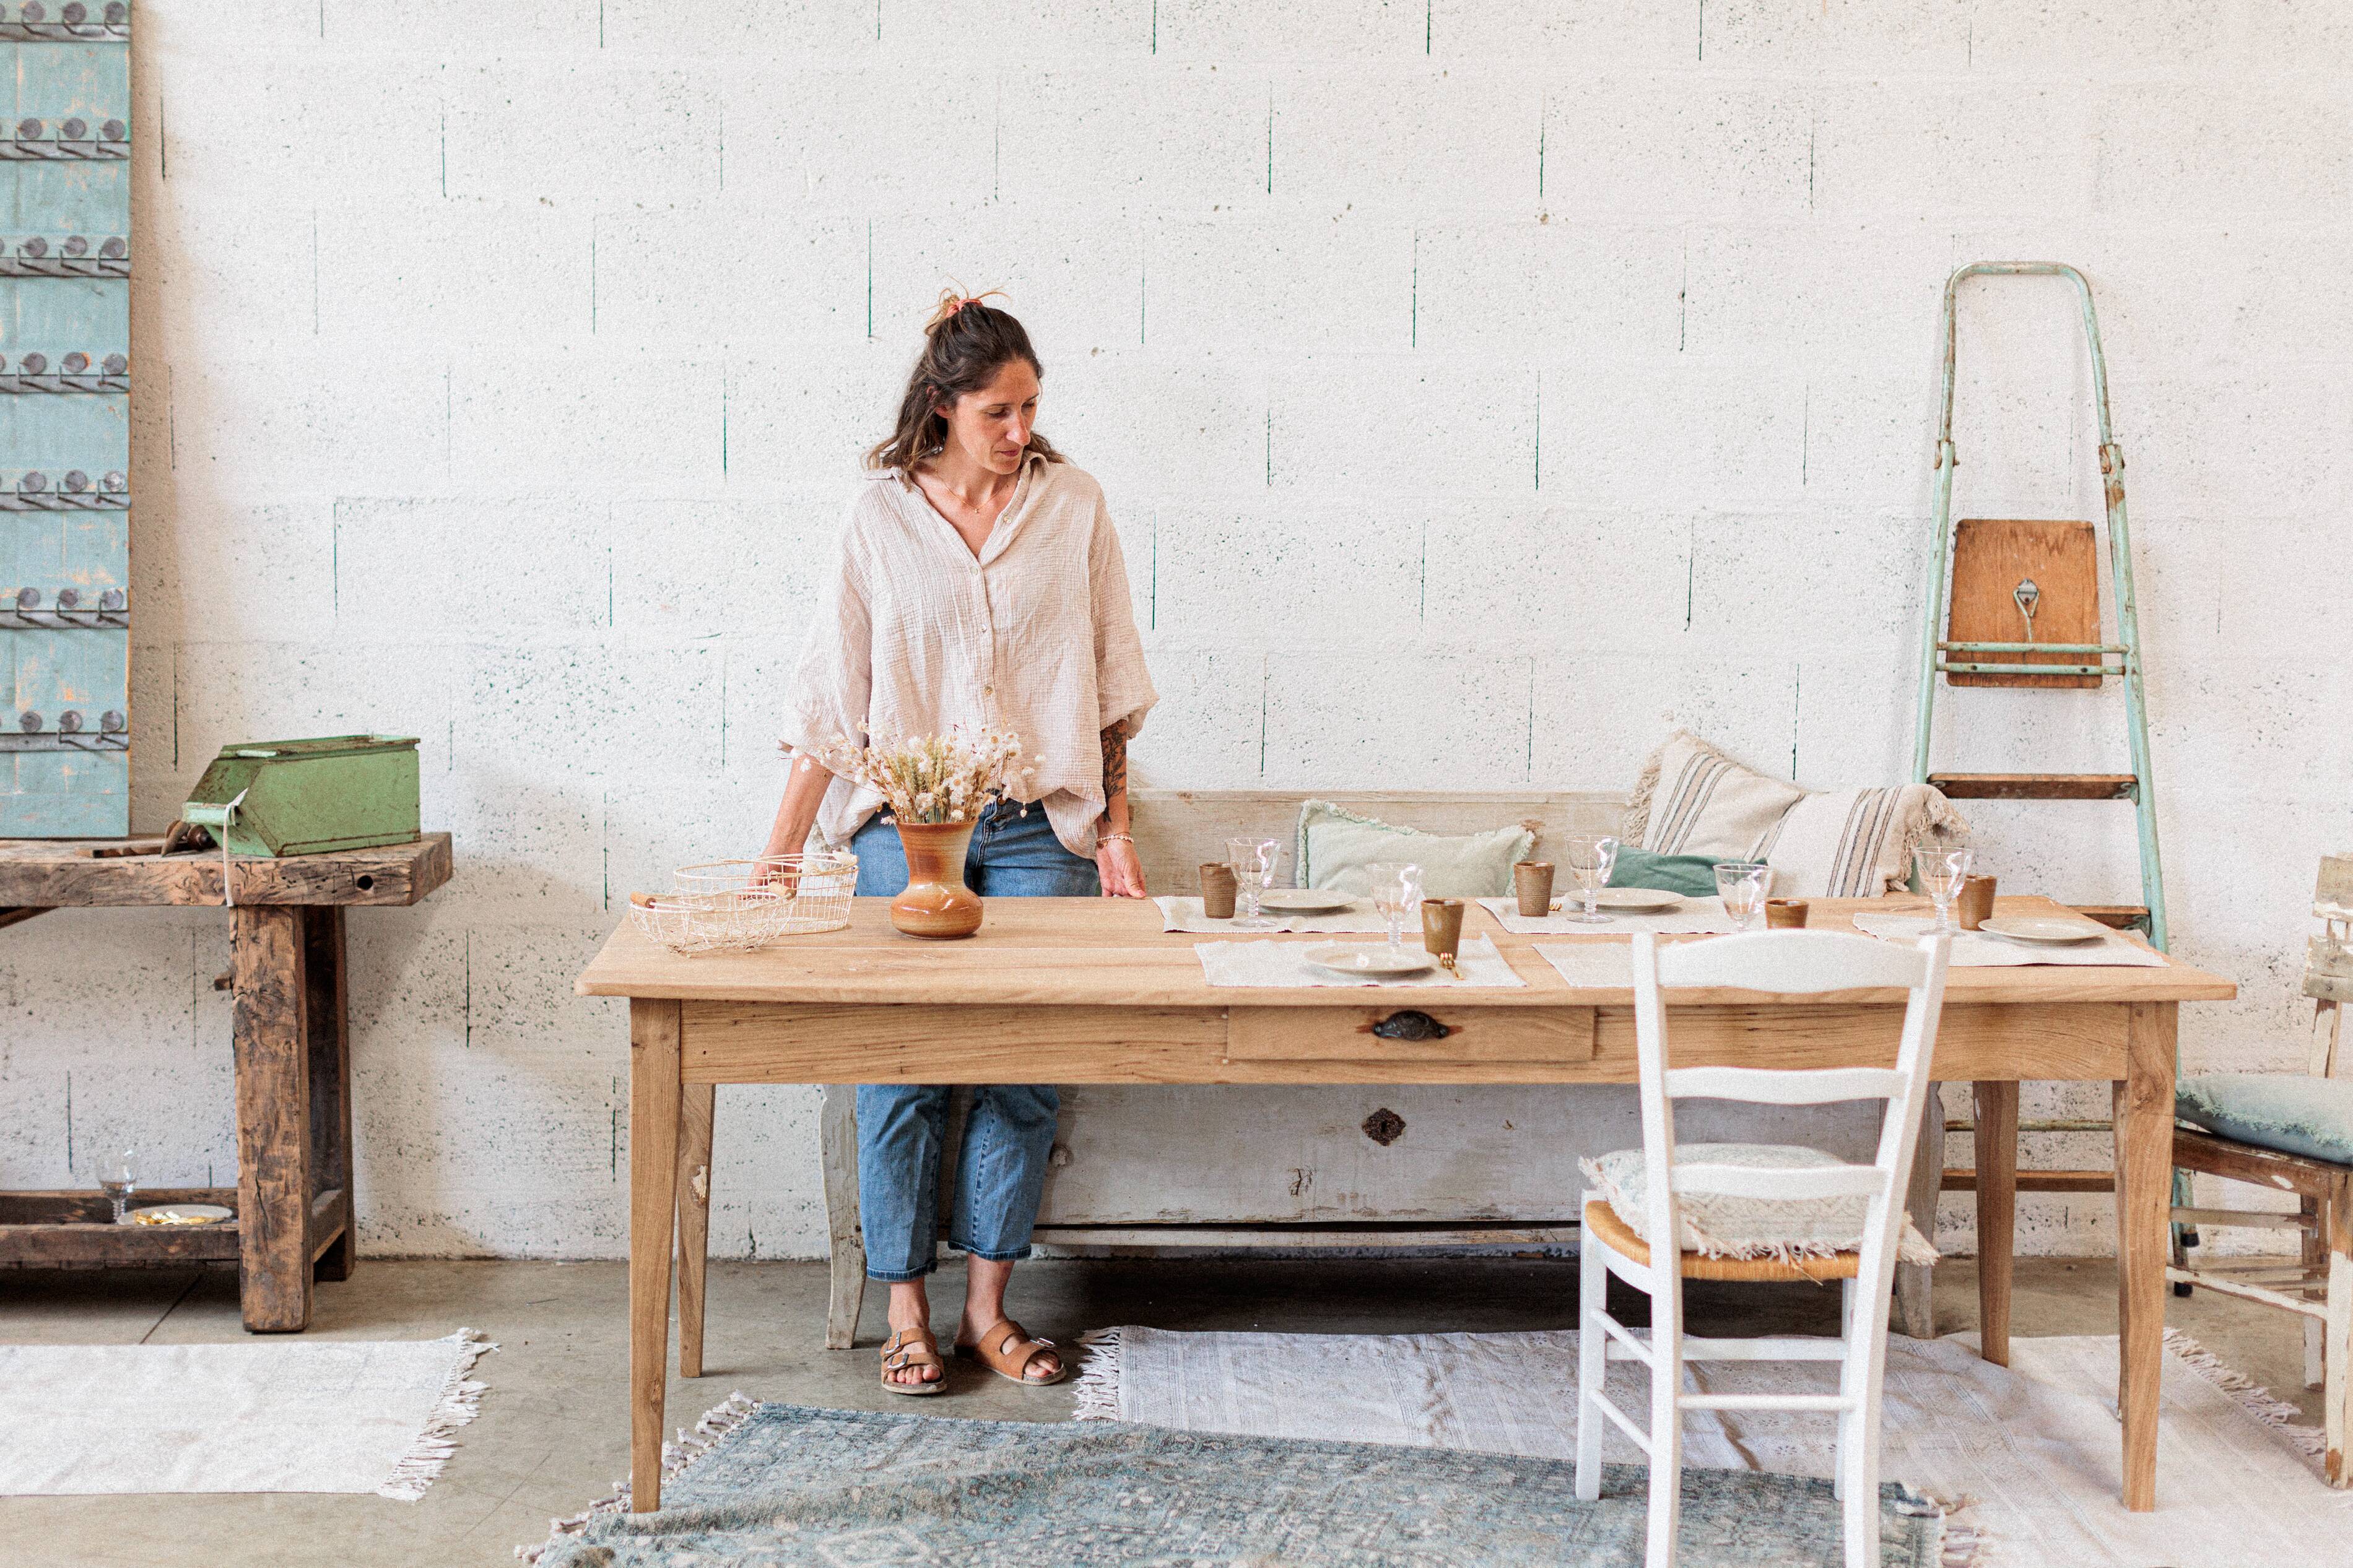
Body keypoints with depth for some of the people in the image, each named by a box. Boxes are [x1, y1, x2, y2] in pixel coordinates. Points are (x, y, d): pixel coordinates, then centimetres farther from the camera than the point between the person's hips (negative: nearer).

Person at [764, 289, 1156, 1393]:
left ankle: (988, 1305, 11)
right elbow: (830, 698, 3)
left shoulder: (1072, 506, 4)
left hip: (1039, 829, 1)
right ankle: (905, 1311, 9)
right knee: (901, 1065, -3)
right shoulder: (881, 514, 1)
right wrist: (780, 857, 0)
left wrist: (1115, 830, 6)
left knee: (1029, 1064, -2)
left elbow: (1109, 687, 9)